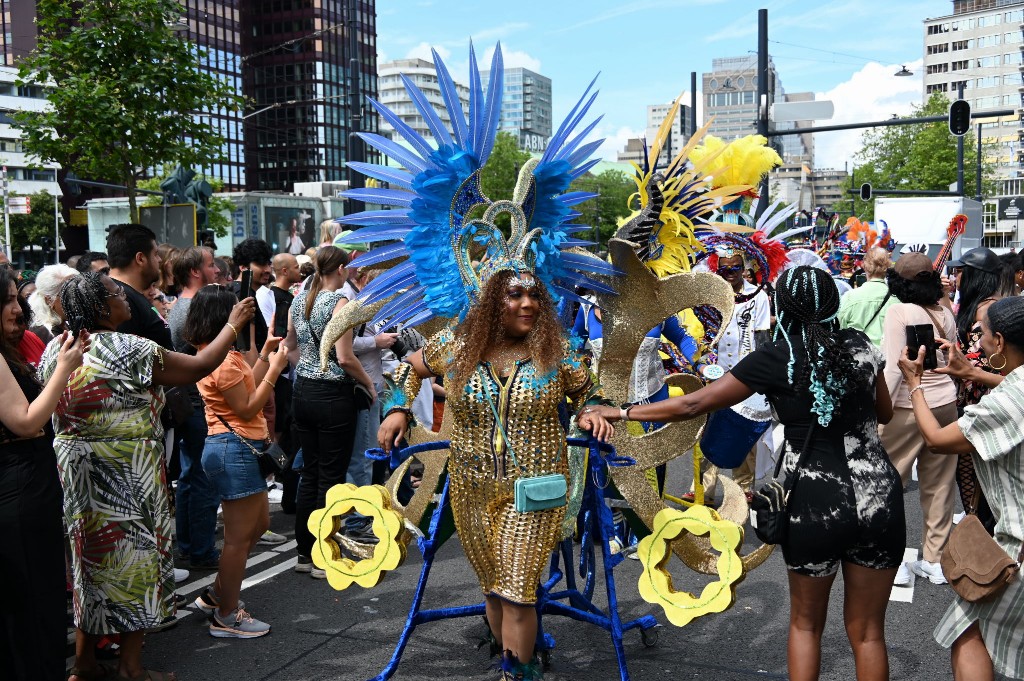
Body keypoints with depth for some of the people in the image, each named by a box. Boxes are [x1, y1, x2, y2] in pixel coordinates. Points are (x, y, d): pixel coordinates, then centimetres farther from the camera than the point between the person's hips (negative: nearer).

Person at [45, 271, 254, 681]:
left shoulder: (55, 350, 1)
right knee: (133, 557, 6)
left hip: (75, 473, 6)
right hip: (127, 476, -6)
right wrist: (233, 324, -1)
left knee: (91, 557, 17)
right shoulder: (131, 351, -19)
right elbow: (198, 367, -12)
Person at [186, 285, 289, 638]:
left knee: (259, 524, 22)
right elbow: (247, 409, -18)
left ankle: (216, 594, 31)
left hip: (237, 448, 11)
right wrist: (275, 369, -15)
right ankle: (226, 617, 13)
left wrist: (264, 355, 15)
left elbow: (246, 389, 16)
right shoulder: (224, 360, -20)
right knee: (239, 536, 0)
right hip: (236, 450, -11)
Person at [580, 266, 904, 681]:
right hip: (880, 499, 3)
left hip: (815, 504, -3)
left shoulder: (775, 358, -8)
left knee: (805, 622, 21)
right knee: (868, 631, 16)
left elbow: (694, 405, -8)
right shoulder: (861, 346, 4)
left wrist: (618, 412, -2)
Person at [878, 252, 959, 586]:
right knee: (939, 484, 14)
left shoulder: (899, 312, -14)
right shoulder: (945, 314, 3)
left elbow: (893, 369, -19)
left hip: (908, 407, -6)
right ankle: (936, 560, 23)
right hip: (945, 403, 6)